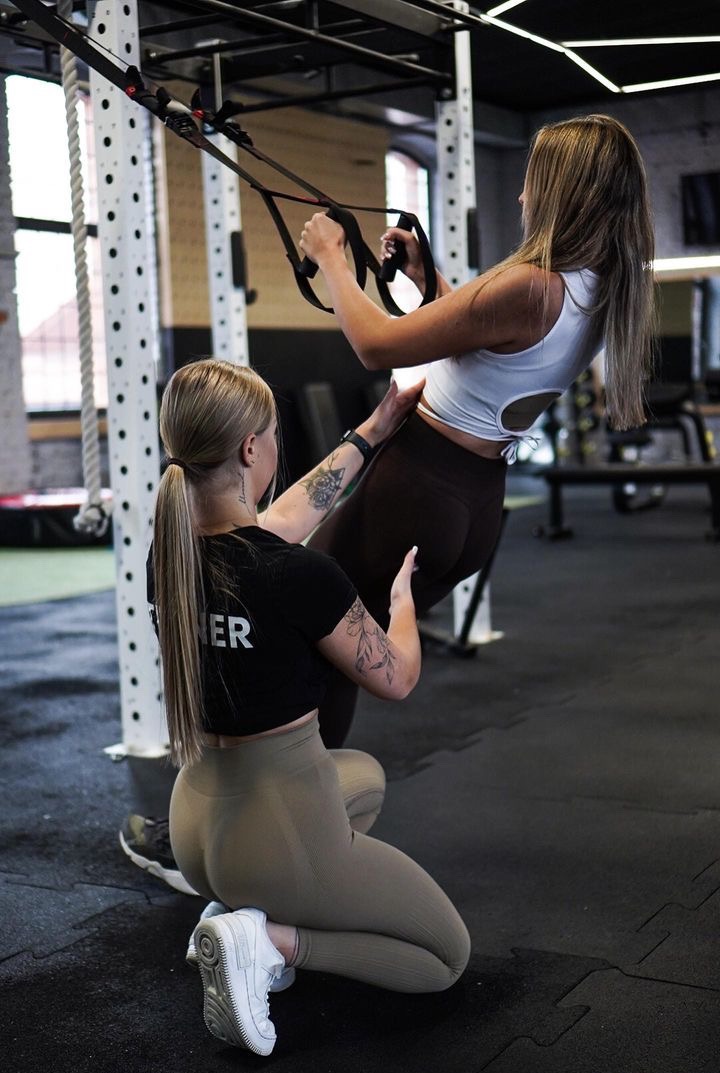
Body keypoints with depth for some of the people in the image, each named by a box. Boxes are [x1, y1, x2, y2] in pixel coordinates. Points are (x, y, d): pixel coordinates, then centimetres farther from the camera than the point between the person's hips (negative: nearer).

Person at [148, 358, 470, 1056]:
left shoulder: (170, 553, -4)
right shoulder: (299, 576, -25)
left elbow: (282, 518, 17)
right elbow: (395, 678, -7)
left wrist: (371, 432, 27)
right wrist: (401, 596, 13)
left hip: (195, 826, 7)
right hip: (282, 834, -7)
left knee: (363, 775, 36)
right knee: (447, 955, 18)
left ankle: (233, 907, 16)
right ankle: (273, 939, -5)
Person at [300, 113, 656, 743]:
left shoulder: (528, 287, -22)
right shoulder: (603, 296, 5)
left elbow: (376, 344, -17)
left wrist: (330, 255, -3)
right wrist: (427, 277, 22)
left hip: (413, 486, -9)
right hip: (478, 507, 9)